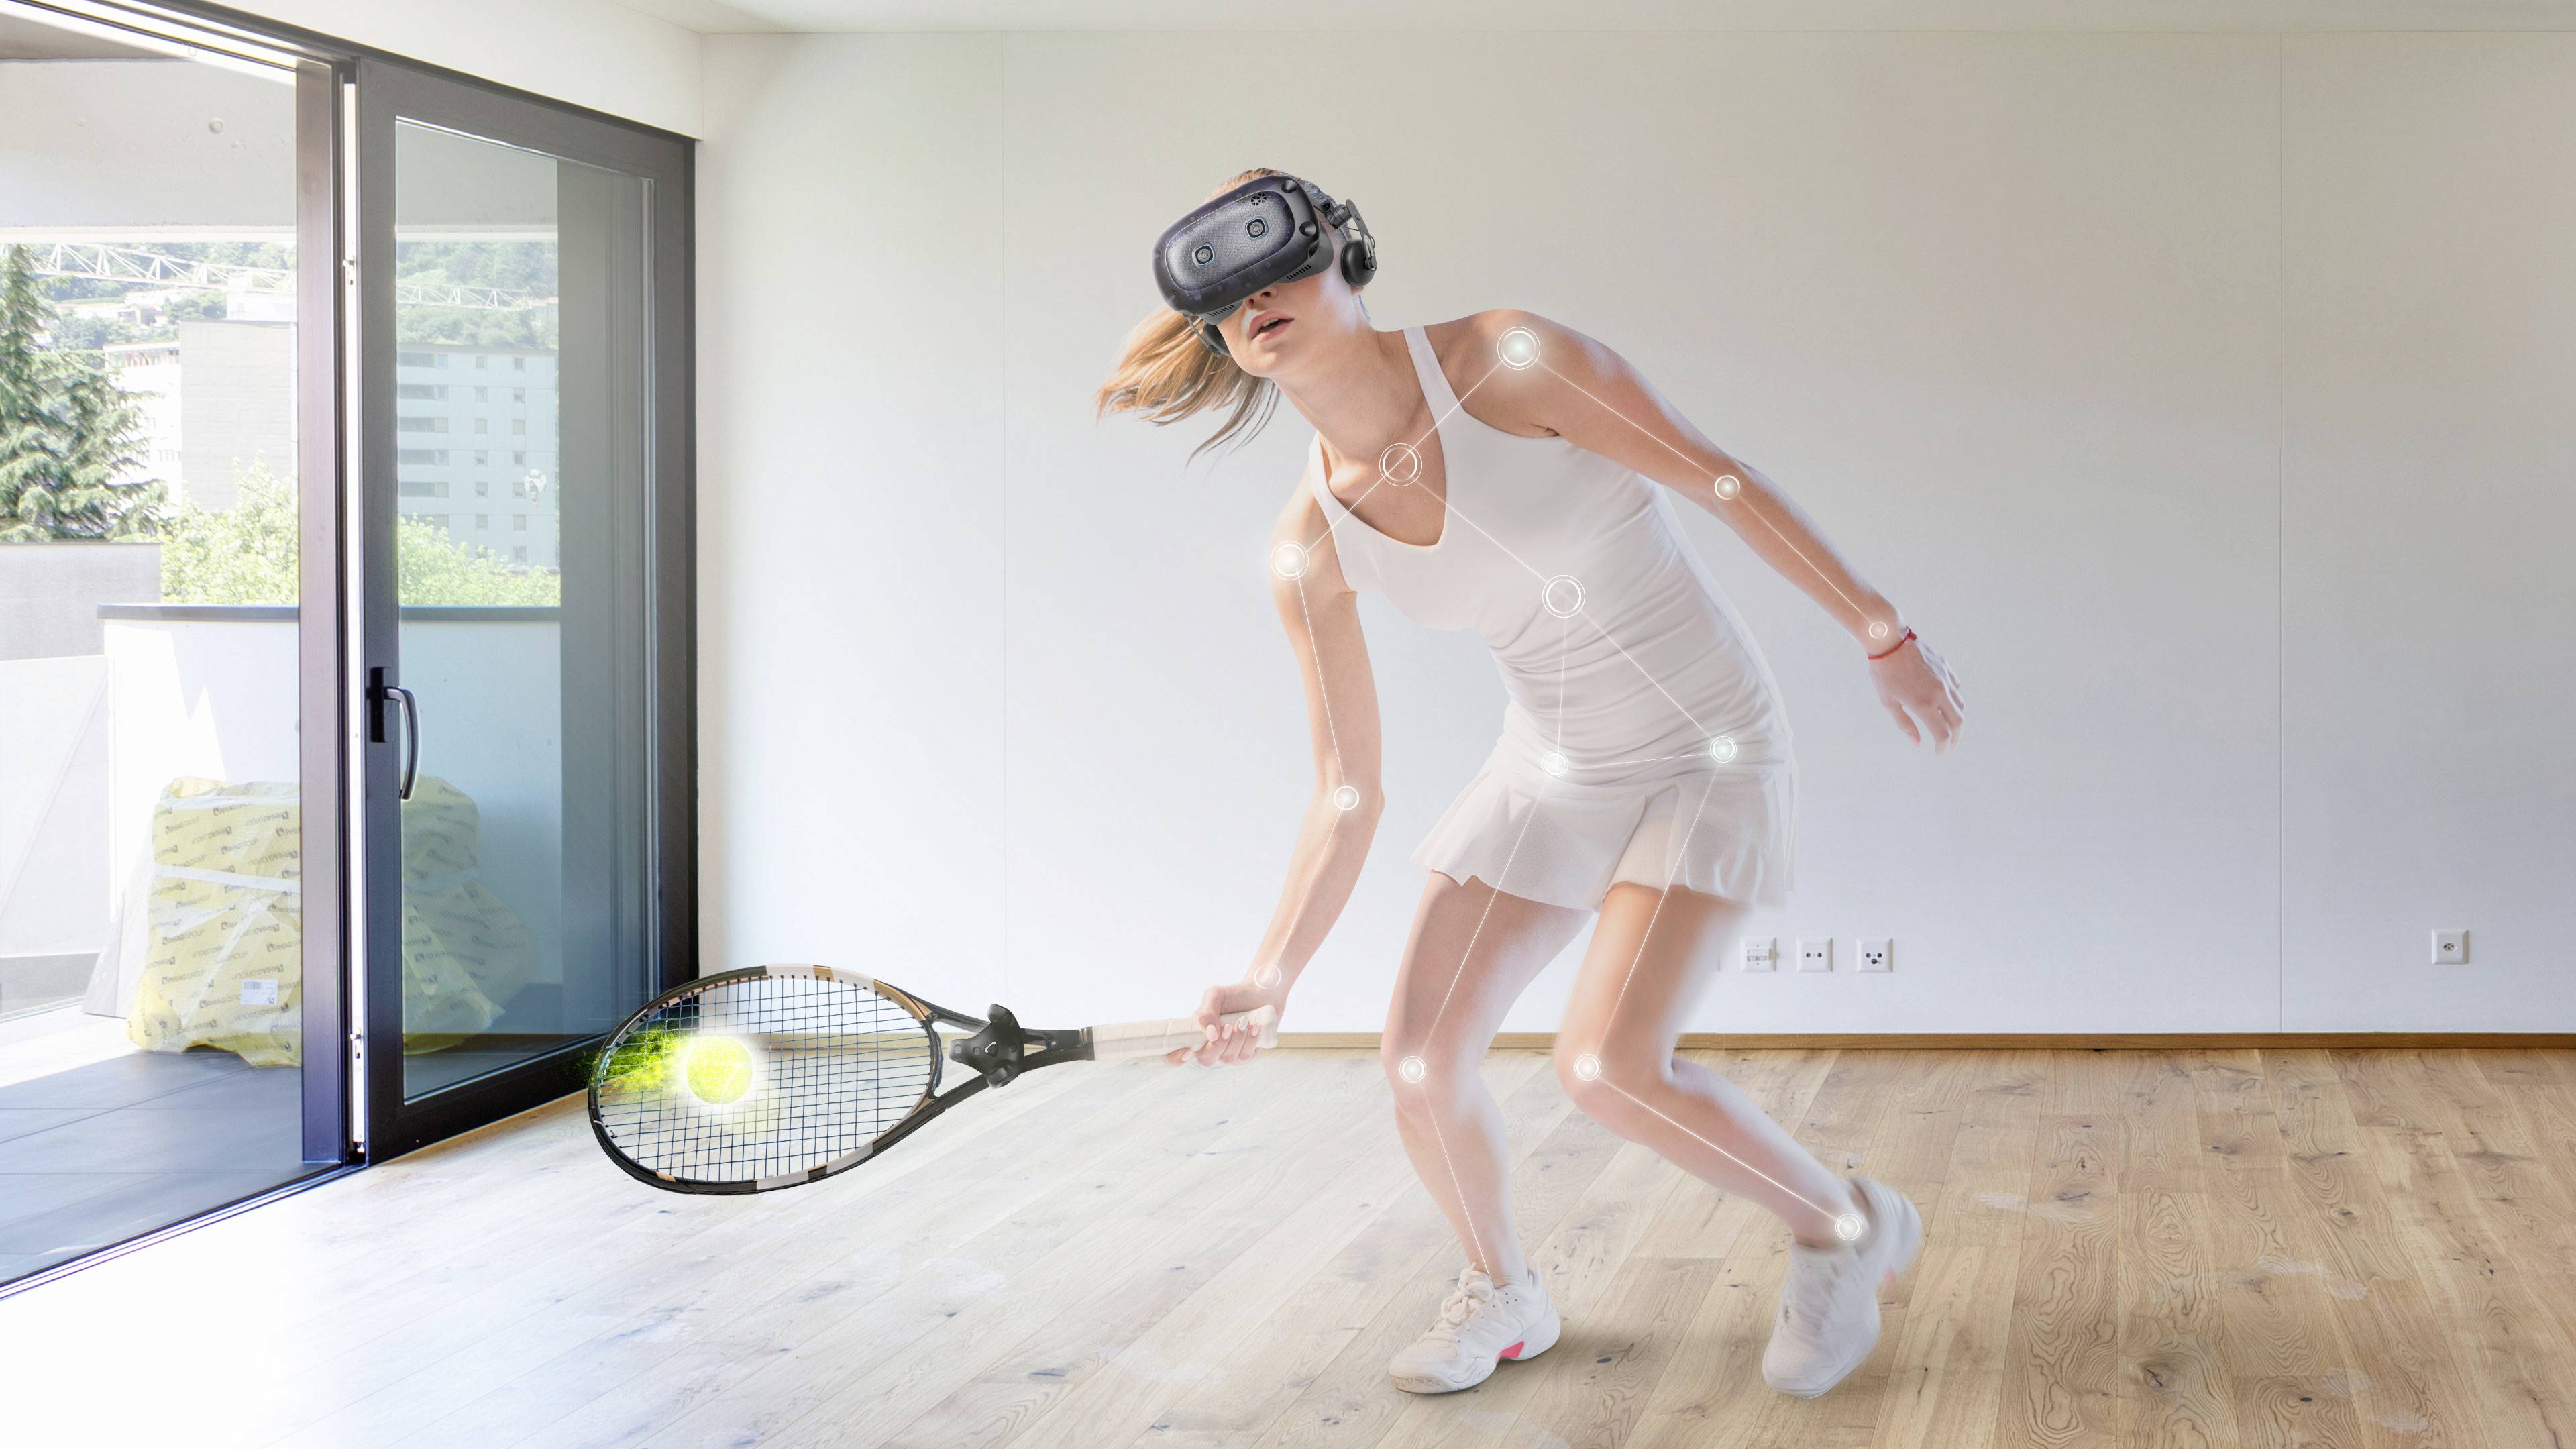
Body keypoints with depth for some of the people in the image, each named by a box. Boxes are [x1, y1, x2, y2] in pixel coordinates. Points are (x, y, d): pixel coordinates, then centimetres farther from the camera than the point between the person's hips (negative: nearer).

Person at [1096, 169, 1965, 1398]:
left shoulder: (1508, 363, -20)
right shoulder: (1310, 552, -6)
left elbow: (1720, 480, -11)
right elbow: (1348, 795, -1)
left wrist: (1879, 630, -9)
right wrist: (1273, 973, -9)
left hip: (1708, 756, -5)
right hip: (1549, 774, 5)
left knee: (1608, 1064, -20)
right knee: (1420, 1057, -3)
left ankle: (1845, 1228, 7)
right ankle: (1502, 1297, 26)